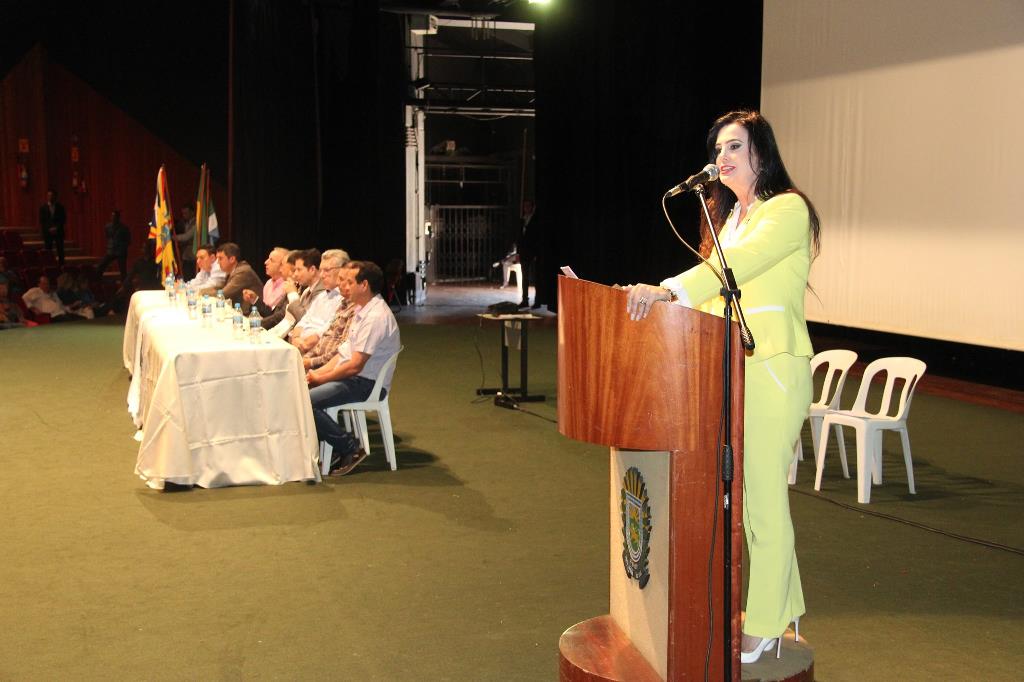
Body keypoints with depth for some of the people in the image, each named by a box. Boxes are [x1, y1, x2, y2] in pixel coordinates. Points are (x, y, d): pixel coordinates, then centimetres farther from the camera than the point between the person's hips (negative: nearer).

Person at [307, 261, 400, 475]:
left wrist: (321, 378, -11)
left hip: (367, 384, -10)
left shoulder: (376, 317, -21)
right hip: (353, 376, 10)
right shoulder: (363, 310, 13)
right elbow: (345, 351, 16)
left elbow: (355, 366, -22)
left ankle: (350, 449, -8)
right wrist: (319, 372, 4)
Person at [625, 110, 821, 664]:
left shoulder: (788, 209, -9)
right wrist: (660, 300, 5)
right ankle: (782, 612, 26)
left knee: (763, 499, -2)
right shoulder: (730, 214, 18)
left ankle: (762, 631, 9)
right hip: (731, 368, 8)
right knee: (757, 496, 13)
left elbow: (740, 261, -27)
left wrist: (669, 290, -40)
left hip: (772, 369, -8)